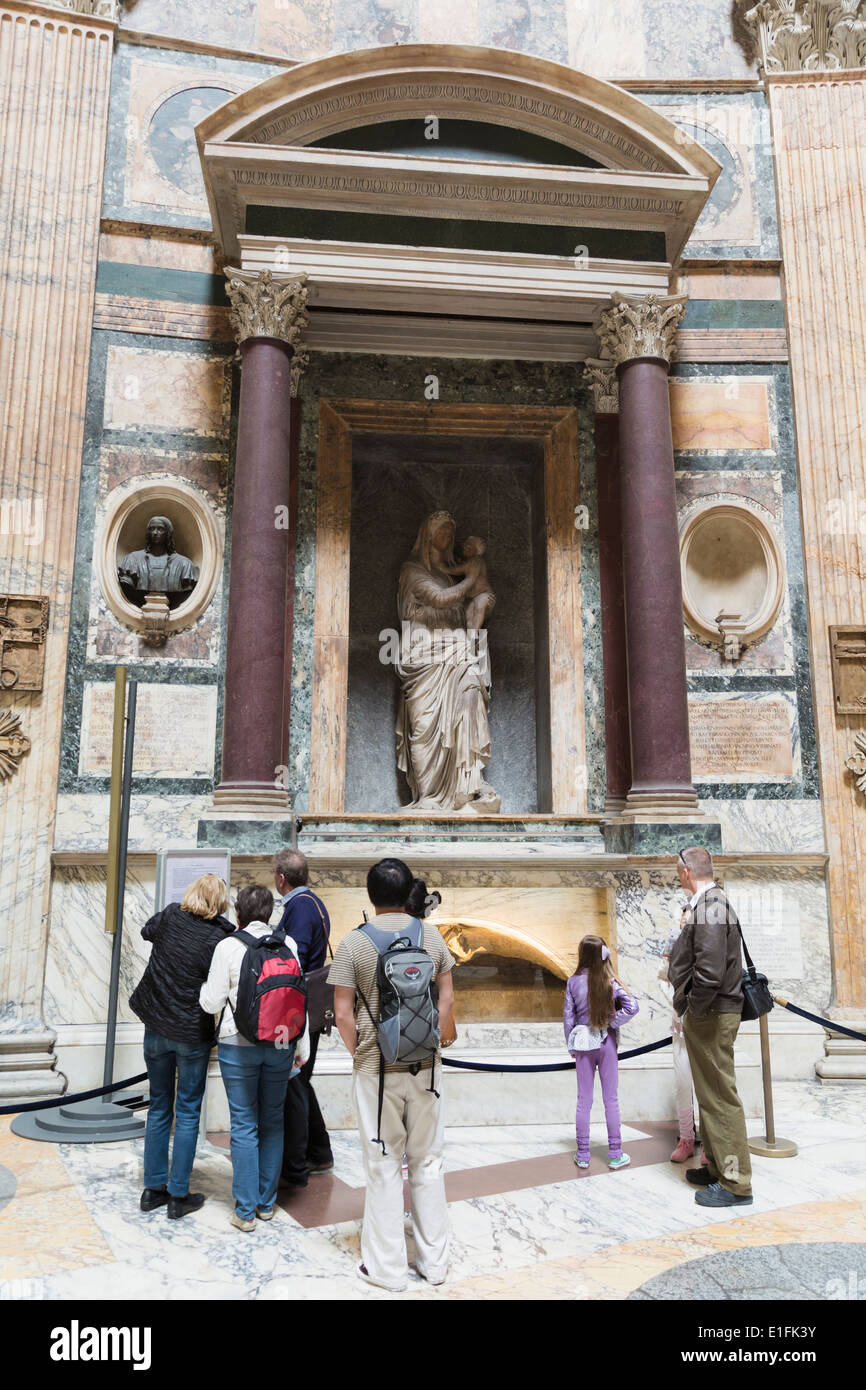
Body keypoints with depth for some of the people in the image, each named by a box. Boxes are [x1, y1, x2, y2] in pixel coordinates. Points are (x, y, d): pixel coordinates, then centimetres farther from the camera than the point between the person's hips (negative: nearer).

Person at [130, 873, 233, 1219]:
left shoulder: (171, 916, -7)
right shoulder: (219, 940, -19)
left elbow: (147, 930, 15)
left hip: (156, 1028, 4)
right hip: (193, 1034, -4)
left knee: (158, 1109, 17)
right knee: (188, 1113, 8)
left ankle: (153, 1189, 25)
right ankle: (178, 1196, 13)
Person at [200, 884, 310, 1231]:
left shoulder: (228, 946, -9)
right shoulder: (288, 944, -1)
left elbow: (212, 1003, -5)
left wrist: (204, 987, 17)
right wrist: (302, 1046, 11)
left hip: (239, 1044, -3)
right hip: (280, 1043, 3)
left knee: (244, 1125, 6)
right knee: (273, 1122, 14)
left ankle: (246, 1211, 12)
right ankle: (267, 1203, 25)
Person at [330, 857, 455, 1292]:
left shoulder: (353, 943, -11)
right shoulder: (431, 935, -2)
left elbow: (344, 1015, -10)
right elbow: (447, 999, 3)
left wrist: (359, 1054, 5)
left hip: (376, 1068, -2)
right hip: (426, 1065, 3)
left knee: (384, 1165, 9)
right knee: (428, 1162, 14)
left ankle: (386, 1267, 21)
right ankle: (434, 1261, 25)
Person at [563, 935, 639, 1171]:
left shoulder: (574, 982, -6)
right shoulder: (610, 981, -8)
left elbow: (568, 1016, -2)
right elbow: (632, 1007, -18)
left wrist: (571, 1046, 9)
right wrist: (612, 1023, -8)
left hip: (583, 1044, 1)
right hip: (607, 1043, -1)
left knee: (584, 1100, 8)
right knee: (611, 1099, 8)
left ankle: (583, 1155, 14)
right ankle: (615, 1155, 13)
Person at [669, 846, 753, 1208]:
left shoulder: (709, 908, -19)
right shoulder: (710, 904, 14)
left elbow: (710, 970, -28)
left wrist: (694, 1010, -17)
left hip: (710, 1015, -11)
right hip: (707, 1014, 11)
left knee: (720, 1096, -2)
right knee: (709, 1094, 19)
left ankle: (735, 1184, 7)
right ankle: (717, 1167, 31)